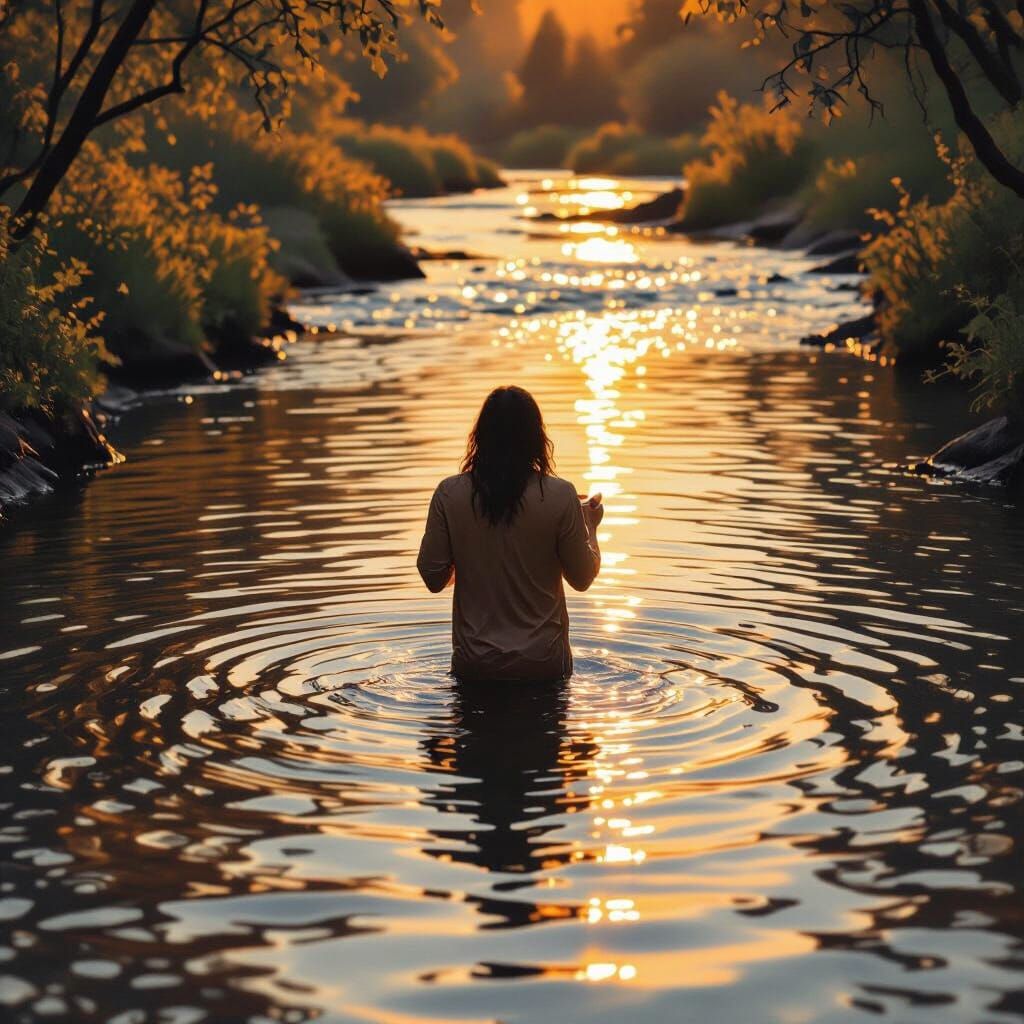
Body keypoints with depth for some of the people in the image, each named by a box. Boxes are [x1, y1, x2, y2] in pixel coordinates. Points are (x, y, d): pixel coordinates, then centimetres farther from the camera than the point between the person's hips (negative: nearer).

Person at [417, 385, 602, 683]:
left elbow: (433, 578, 0)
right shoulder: (560, 496, -10)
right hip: (543, 664, -1)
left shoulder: (450, 494, -7)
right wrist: (590, 525, 19)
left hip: (474, 663, 1)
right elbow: (582, 579, 1)